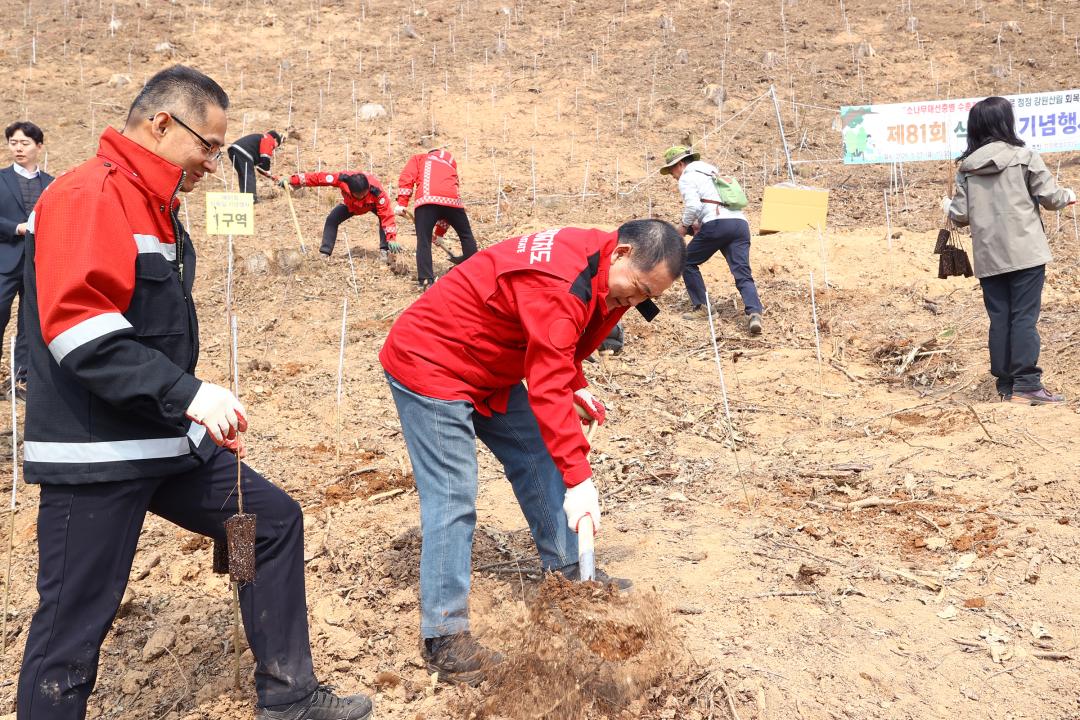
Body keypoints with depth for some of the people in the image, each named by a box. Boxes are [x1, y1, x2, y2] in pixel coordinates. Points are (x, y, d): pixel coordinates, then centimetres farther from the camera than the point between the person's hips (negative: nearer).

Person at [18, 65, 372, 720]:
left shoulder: (158, 208, 15)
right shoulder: (90, 197, -15)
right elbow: (79, 328, -28)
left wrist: (204, 420, 20)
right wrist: (188, 394, -30)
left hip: (169, 443, 10)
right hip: (96, 457, -9)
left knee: (274, 520, 12)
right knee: (76, 625, -1)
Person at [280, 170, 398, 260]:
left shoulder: (377, 191, -46)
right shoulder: (343, 179, -42)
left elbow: (387, 215, -45)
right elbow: (319, 178, -34)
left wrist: (391, 239, -54)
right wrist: (292, 180, -34)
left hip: (373, 204, -2)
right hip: (350, 205, 2)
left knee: (383, 216, -33)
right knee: (332, 219, -17)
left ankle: (384, 250, -25)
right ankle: (324, 253, -10)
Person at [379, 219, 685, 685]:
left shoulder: (593, 263, -1)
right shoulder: (558, 285, -32)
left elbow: (553, 349, 17)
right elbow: (548, 390, -37)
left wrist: (577, 386, 4)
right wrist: (578, 479, -37)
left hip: (488, 367, 10)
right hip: (429, 366, -10)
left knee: (536, 461, 14)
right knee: (453, 499, -13)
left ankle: (567, 570, 30)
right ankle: (444, 639, -8)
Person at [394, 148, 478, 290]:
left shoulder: (419, 159, 31)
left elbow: (406, 177, 6)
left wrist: (402, 203, 4)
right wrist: (440, 232, 39)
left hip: (427, 200, -3)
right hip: (452, 200, 3)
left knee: (423, 241, 2)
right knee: (466, 236, 23)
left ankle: (426, 280, -10)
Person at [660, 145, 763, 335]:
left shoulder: (687, 177, 7)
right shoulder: (711, 173, 33)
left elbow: (693, 206, -9)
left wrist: (685, 226, 8)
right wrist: (699, 224, 28)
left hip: (716, 224, -7)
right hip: (740, 223, 7)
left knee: (688, 262, 15)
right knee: (743, 274, -4)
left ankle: (699, 307, 13)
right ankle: (754, 313, -25)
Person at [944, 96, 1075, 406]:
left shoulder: (966, 167, 4)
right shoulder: (1024, 157, -4)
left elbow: (961, 215, 4)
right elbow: (1049, 197, -2)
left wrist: (947, 206, 26)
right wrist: (1068, 195, 20)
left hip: (988, 258, 3)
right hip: (1025, 252, -3)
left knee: (999, 319, 8)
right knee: (1025, 317, -2)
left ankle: (1005, 384, 12)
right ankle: (1026, 384, -5)